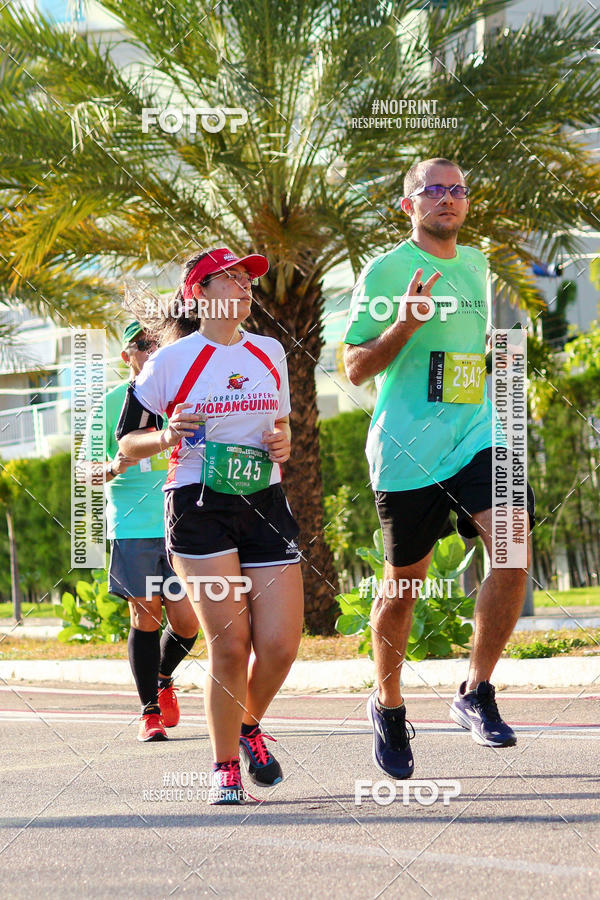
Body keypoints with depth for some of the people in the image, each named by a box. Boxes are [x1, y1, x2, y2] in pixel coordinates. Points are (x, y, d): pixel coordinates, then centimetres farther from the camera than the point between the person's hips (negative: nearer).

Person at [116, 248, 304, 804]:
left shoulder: (269, 353, 12)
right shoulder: (171, 361, -2)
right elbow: (126, 442, 3)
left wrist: (283, 440, 5)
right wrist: (166, 436, -17)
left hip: (264, 503, 4)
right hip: (198, 507, -4)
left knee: (279, 645, -5)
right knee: (229, 643, -12)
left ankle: (249, 727, 25)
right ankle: (225, 767, 4)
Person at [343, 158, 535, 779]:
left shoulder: (475, 266, 15)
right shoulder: (385, 272, -2)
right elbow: (355, 368, -4)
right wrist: (404, 325, -20)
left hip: (477, 435, 4)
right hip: (406, 447, -4)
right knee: (404, 584, 6)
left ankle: (476, 693, -6)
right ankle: (387, 705, 29)